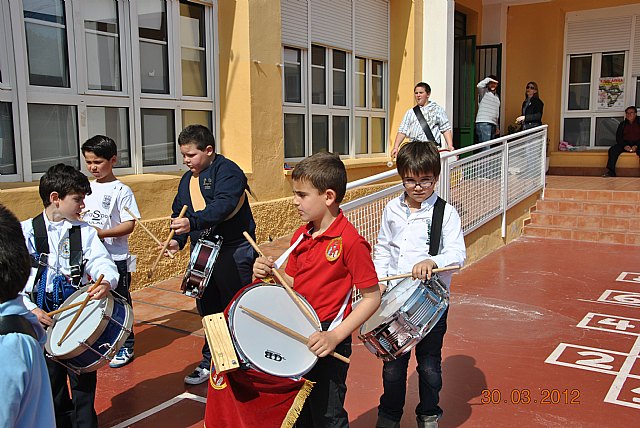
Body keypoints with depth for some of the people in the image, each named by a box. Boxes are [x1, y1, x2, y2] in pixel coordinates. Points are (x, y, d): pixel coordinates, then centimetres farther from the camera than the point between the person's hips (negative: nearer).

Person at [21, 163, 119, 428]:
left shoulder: (84, 232, 1)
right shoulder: (26, 232, -1)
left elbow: (101, 262, -12)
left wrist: (107, 282, -35)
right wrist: (31, 308, -14)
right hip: (41, 316, 0)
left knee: (83, 376, 6)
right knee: (50, 377, 13)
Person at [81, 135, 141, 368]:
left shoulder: (121, 191, -10)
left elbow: (129, 225, -15)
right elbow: (80, 216, 19)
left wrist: (103, 233, -25)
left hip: (116, 258, -6)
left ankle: (126, 347, 18)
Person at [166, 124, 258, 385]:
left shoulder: (227, 171, -12)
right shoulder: (187, 179, 14)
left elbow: (224, 205, -28)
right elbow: (179, 212, 15)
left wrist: (192, 222, -40)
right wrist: (177, 239, -3)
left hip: (233, 253, -8)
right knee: (208, 311, 16)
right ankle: (211, 361, 30)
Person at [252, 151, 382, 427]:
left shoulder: (350, 241, -20)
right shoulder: (300, 236, 4)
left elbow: (372, 297, -17)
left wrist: (335, 336, -24)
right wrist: (270, 273, -9)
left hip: (328, 342, -7)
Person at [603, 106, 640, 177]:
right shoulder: (622, 124, 14)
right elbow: (618, 137, 7)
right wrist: (624, 146, -13)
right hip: (625, 144, 3)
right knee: (612, 150, -24)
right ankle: (610, 172, -30)